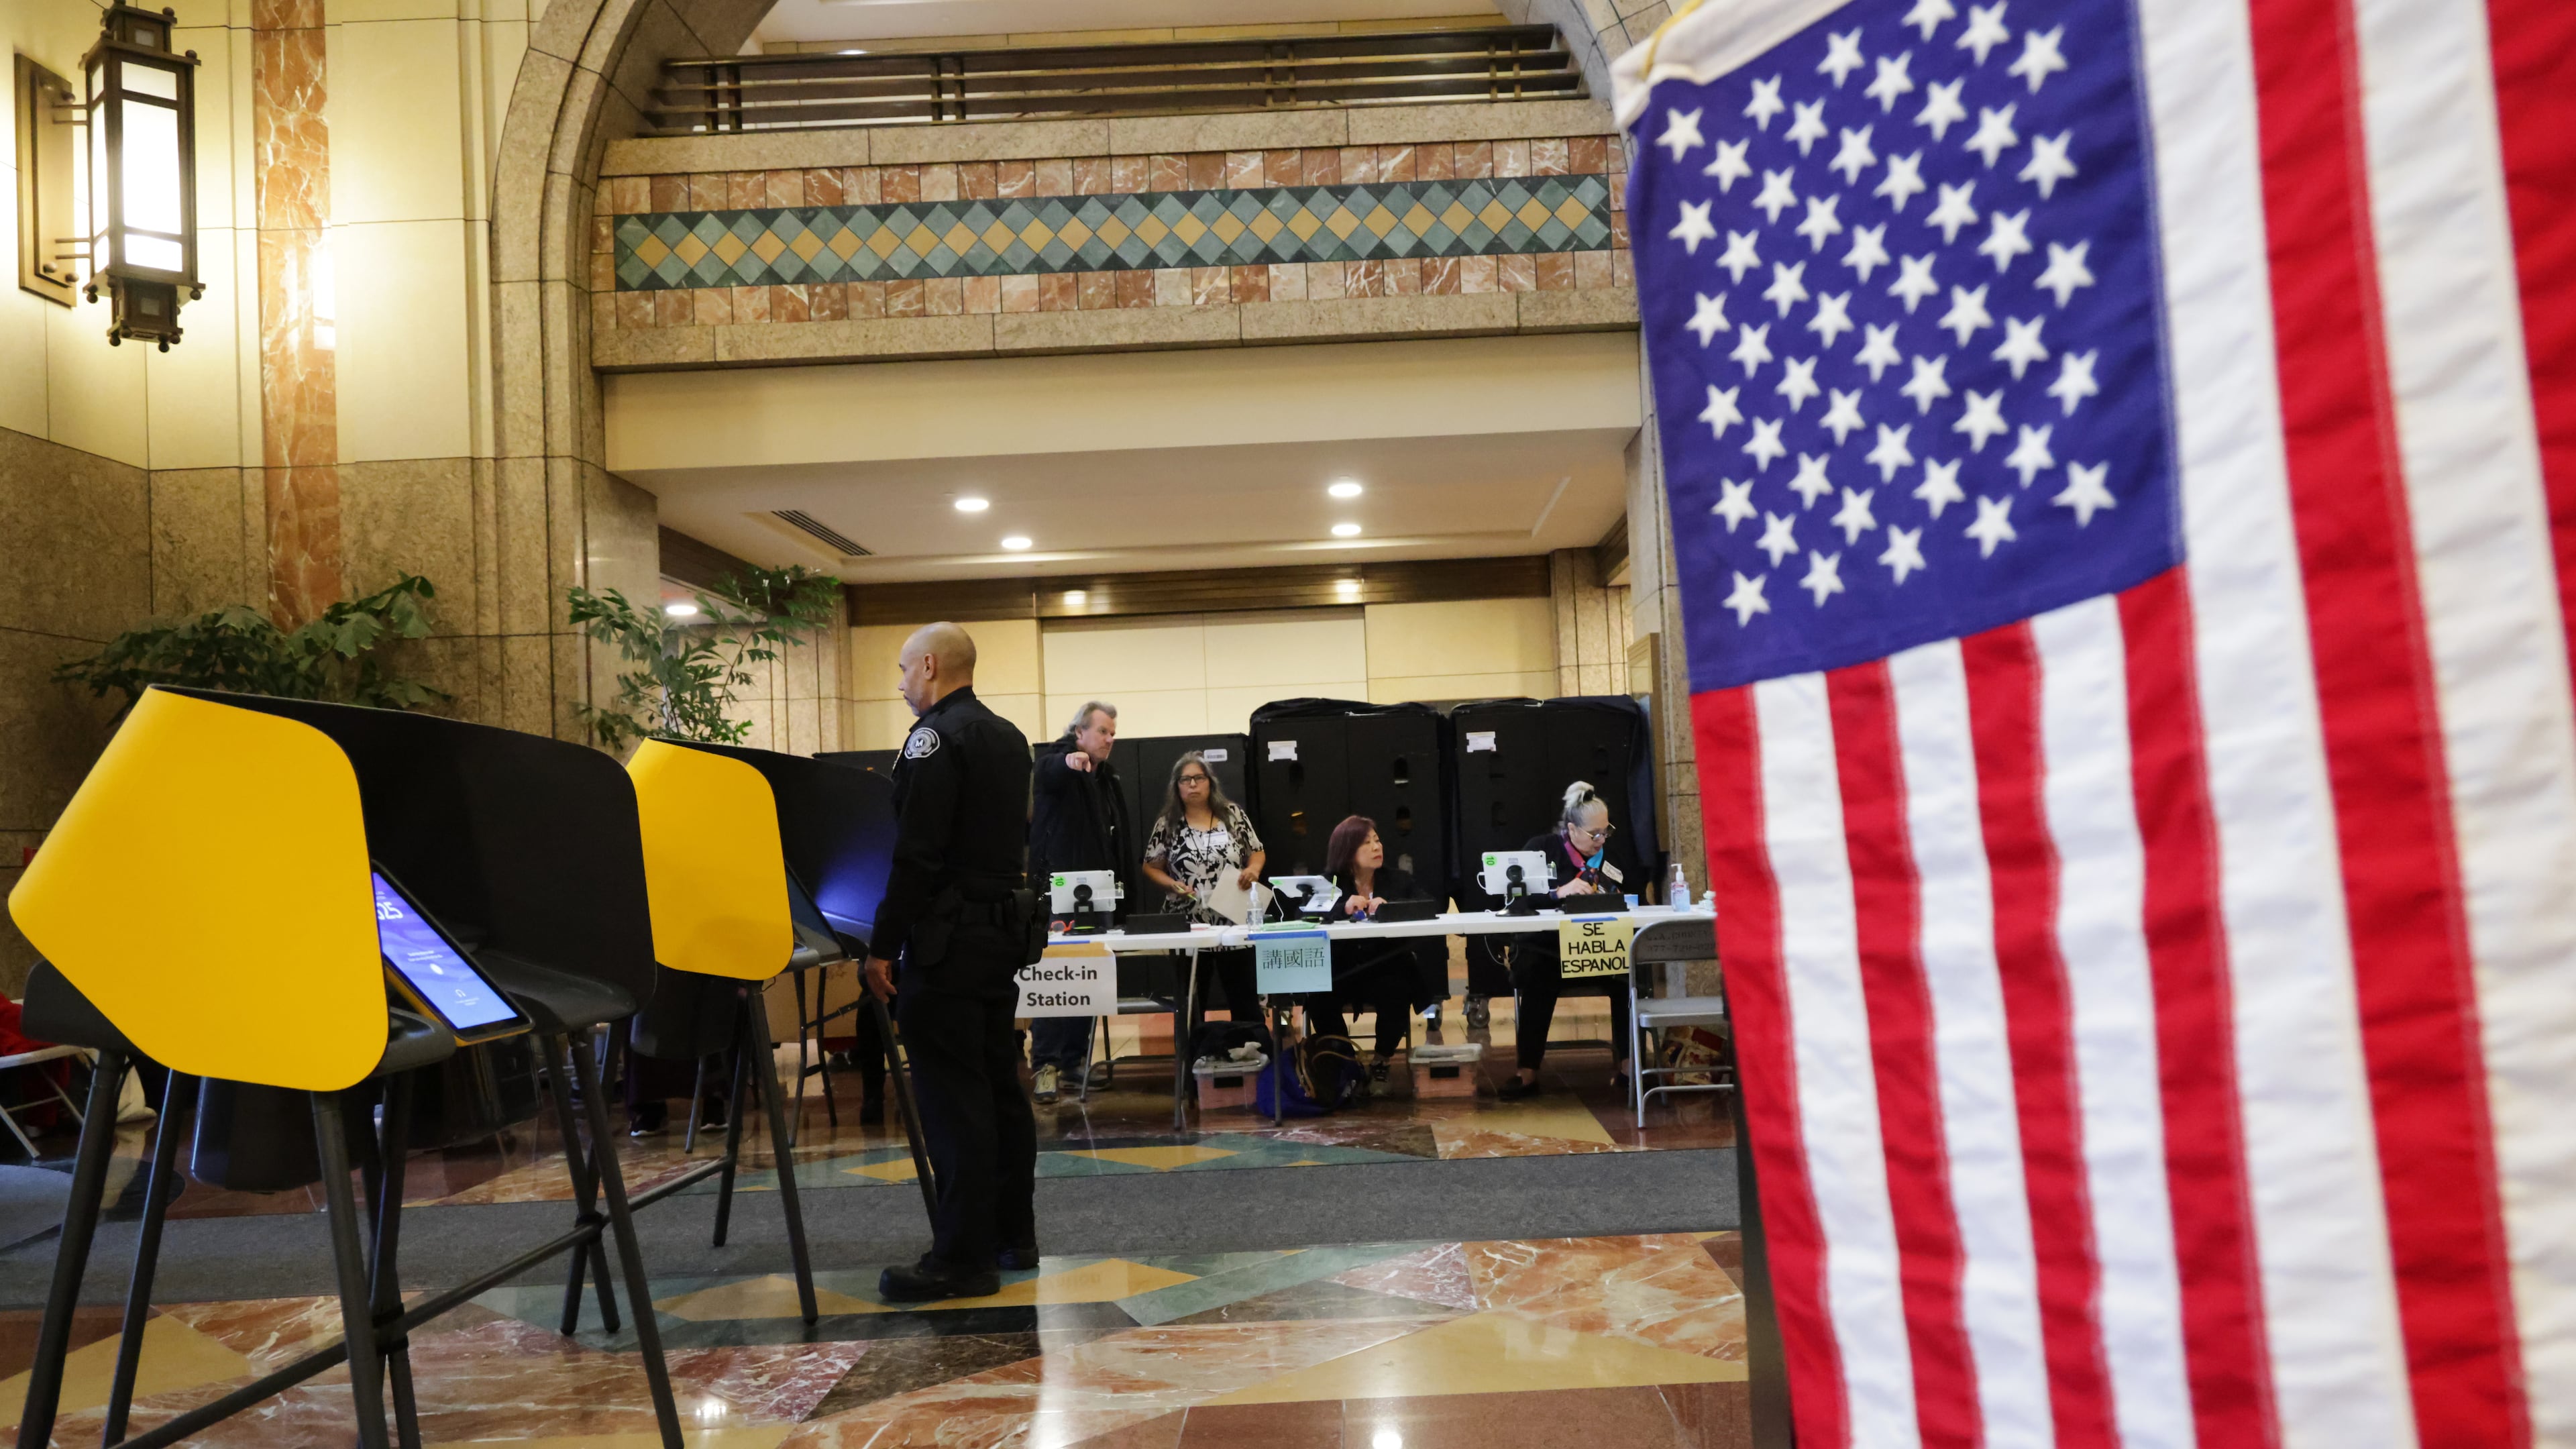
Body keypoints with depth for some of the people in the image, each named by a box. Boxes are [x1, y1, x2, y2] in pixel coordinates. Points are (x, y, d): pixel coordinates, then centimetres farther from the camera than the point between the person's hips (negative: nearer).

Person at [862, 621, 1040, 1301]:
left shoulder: (935, 738, -14)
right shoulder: (1009, 737, 14)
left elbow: (915, 854, -19)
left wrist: (883, 946, -15)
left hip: (948, 938, -9)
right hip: (1004, 928, 9)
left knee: (952, 1098, -4)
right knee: (999, 1086, 14)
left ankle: (962, 1259, 1)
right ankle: (1013, 1235, 22)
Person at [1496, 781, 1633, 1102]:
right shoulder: (1541, 848, 2)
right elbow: (1516, 899, -11)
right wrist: (1559, 892, -25)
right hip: (1545, 947, -3)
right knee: (1538, 978, -35)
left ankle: (1626, 1064, -19)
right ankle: (1527, 1072, -28)